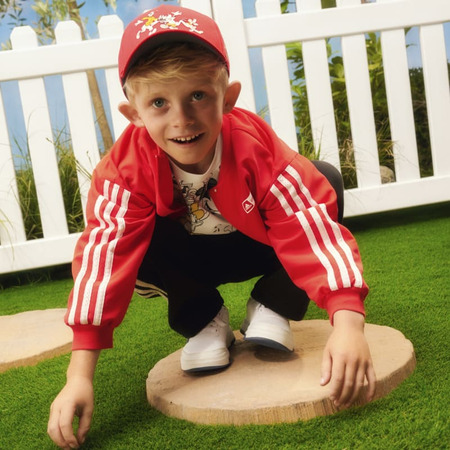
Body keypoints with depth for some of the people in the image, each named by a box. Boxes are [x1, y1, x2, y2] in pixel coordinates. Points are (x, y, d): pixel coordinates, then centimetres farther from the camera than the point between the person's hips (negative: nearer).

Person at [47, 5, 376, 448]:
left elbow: (311, 227, -38)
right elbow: (105, 256, -36)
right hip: (191, 259, 0)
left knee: (325, 181, -24)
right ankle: (203, 320, -4)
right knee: (129, 239, -31)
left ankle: (272, 309, -7)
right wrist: (79, 375, -41)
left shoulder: (255, 146, -32)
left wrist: (348, 322, -51)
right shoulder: (126, 166, -29)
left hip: (259, 247, 0)